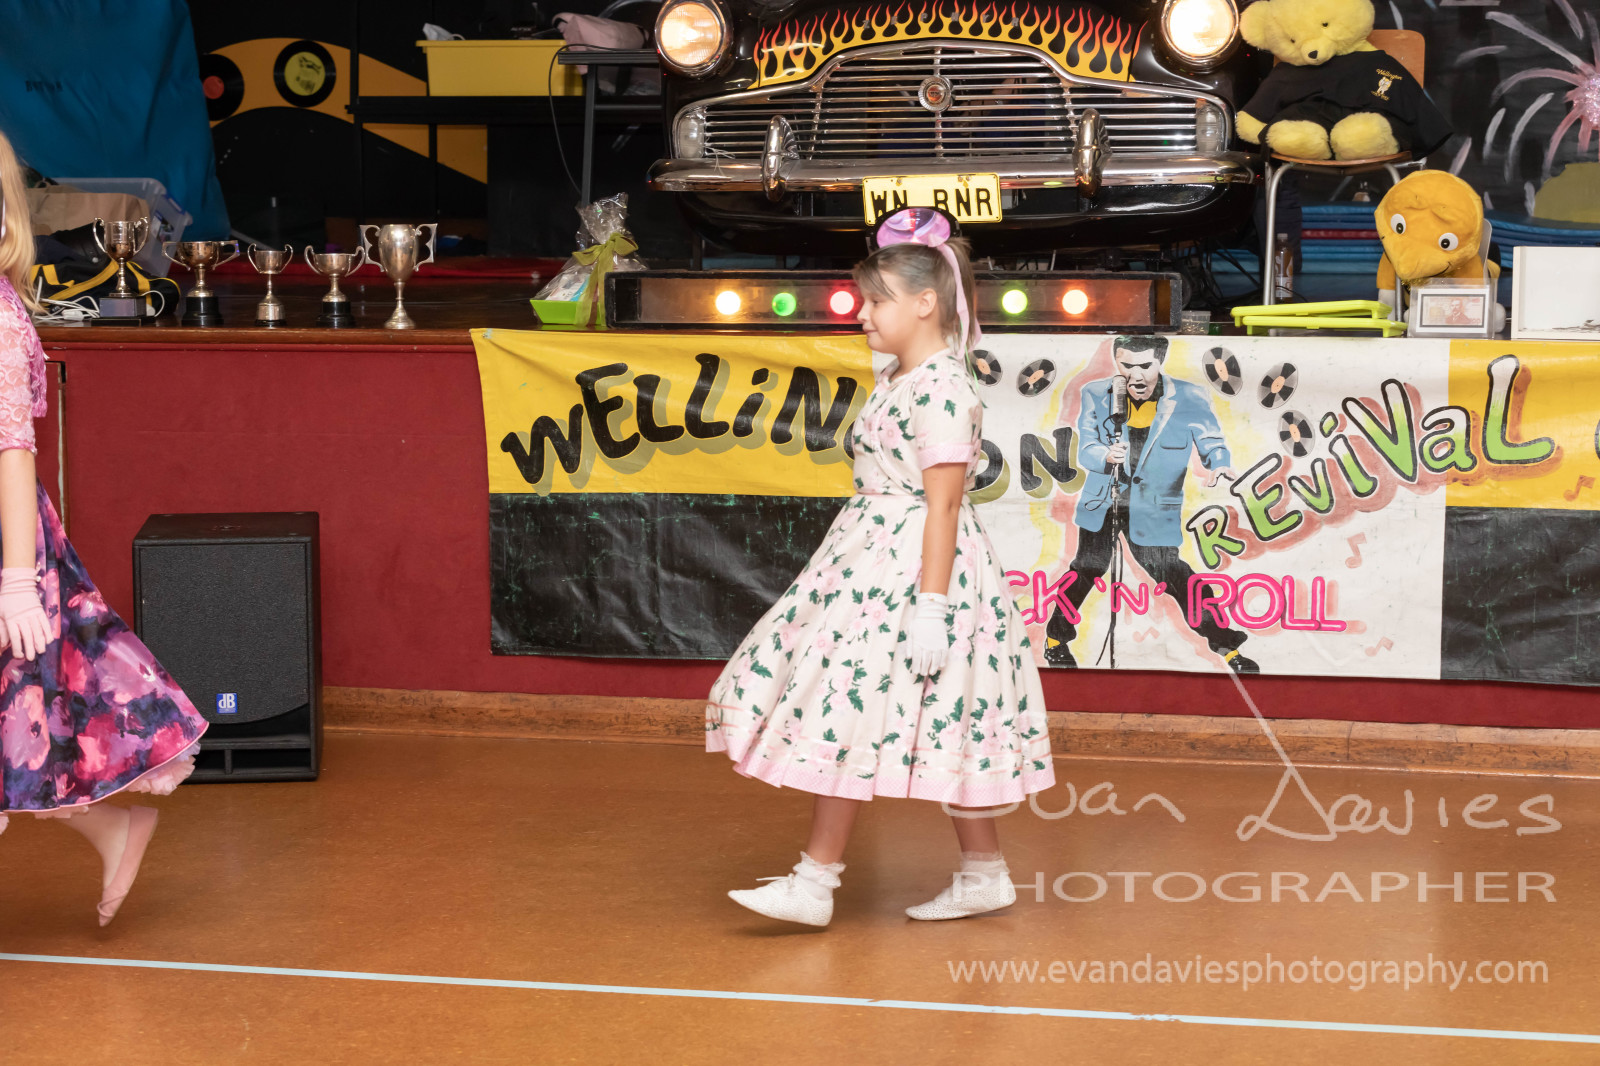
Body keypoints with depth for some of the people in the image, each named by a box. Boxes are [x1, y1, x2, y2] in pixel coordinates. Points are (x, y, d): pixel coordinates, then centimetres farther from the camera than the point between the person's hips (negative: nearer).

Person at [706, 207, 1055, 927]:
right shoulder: (896, 380, 14)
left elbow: (942, 504, -20)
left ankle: (815, 883, -3)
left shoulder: (941, 389, -17)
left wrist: (930, 605, -23)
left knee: (848, 715, -9)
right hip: (874, 563, 10)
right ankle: (983, 875, 21)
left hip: (917, 566, -10)